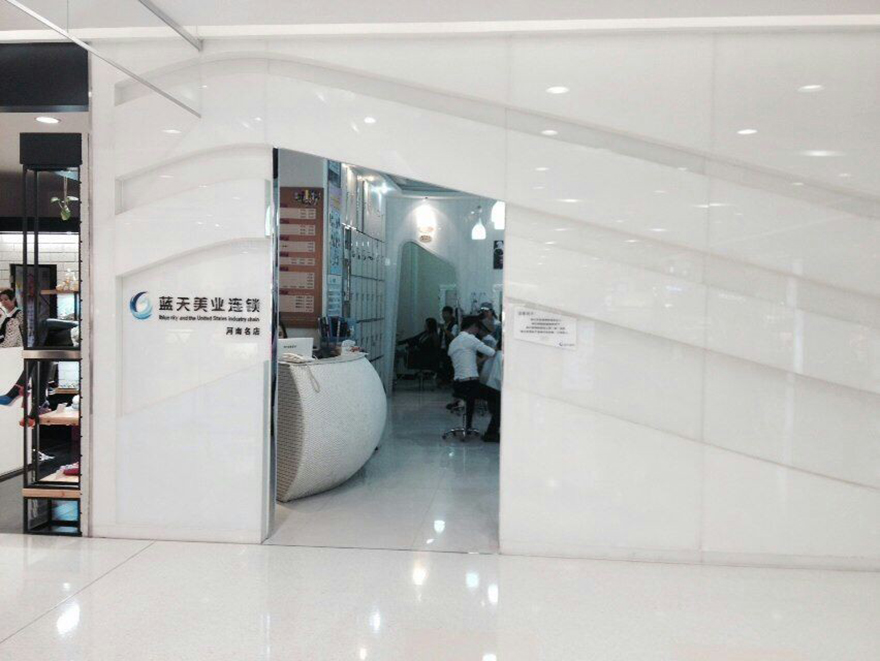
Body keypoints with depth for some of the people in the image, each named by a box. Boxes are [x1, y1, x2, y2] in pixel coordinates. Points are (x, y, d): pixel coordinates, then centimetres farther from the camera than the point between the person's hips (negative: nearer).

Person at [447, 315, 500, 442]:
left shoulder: (453, 343, 16)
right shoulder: (470, 338, -8)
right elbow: (492, 352, -10)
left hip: (458, 385, 9)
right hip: (470, 384, -9)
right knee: (499, 397, 0)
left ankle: (468, 427, 41)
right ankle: (491, 433, -4)